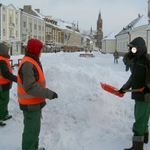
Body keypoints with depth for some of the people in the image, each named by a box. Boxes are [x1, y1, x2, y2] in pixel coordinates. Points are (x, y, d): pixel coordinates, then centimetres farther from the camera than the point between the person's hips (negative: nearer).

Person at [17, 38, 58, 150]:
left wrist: (46, 93, 17)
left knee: (35, 128, 23)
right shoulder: (27, 64, -24)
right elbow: (30, 87, -29)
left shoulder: (32, 61, 9)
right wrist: (49, 94, -26)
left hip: (35, 102, 10)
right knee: (31, 130, 1)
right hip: (31, 104, -10)